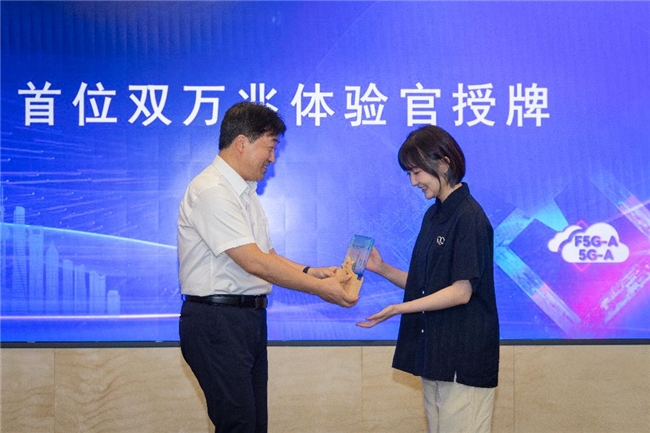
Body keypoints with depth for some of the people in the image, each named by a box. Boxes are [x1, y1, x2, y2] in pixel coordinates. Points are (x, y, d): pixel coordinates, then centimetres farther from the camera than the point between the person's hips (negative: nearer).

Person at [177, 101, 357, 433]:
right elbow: (254, 262, -21)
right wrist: (319, 288, -16)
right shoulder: (212, 191, -16)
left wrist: (311, 272, 4)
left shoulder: (245, 191, 16)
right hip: (217, 320, -9)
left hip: (250, 318, 10)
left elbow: (266, 255, 20)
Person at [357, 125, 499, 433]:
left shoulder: (469, 216, -12)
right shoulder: (433, 216, 14)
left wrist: (398, 309, -21)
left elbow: (461, 291, -16)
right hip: (434, 353, 8)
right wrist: (382, 269, 1)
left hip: (464, 358, -8)